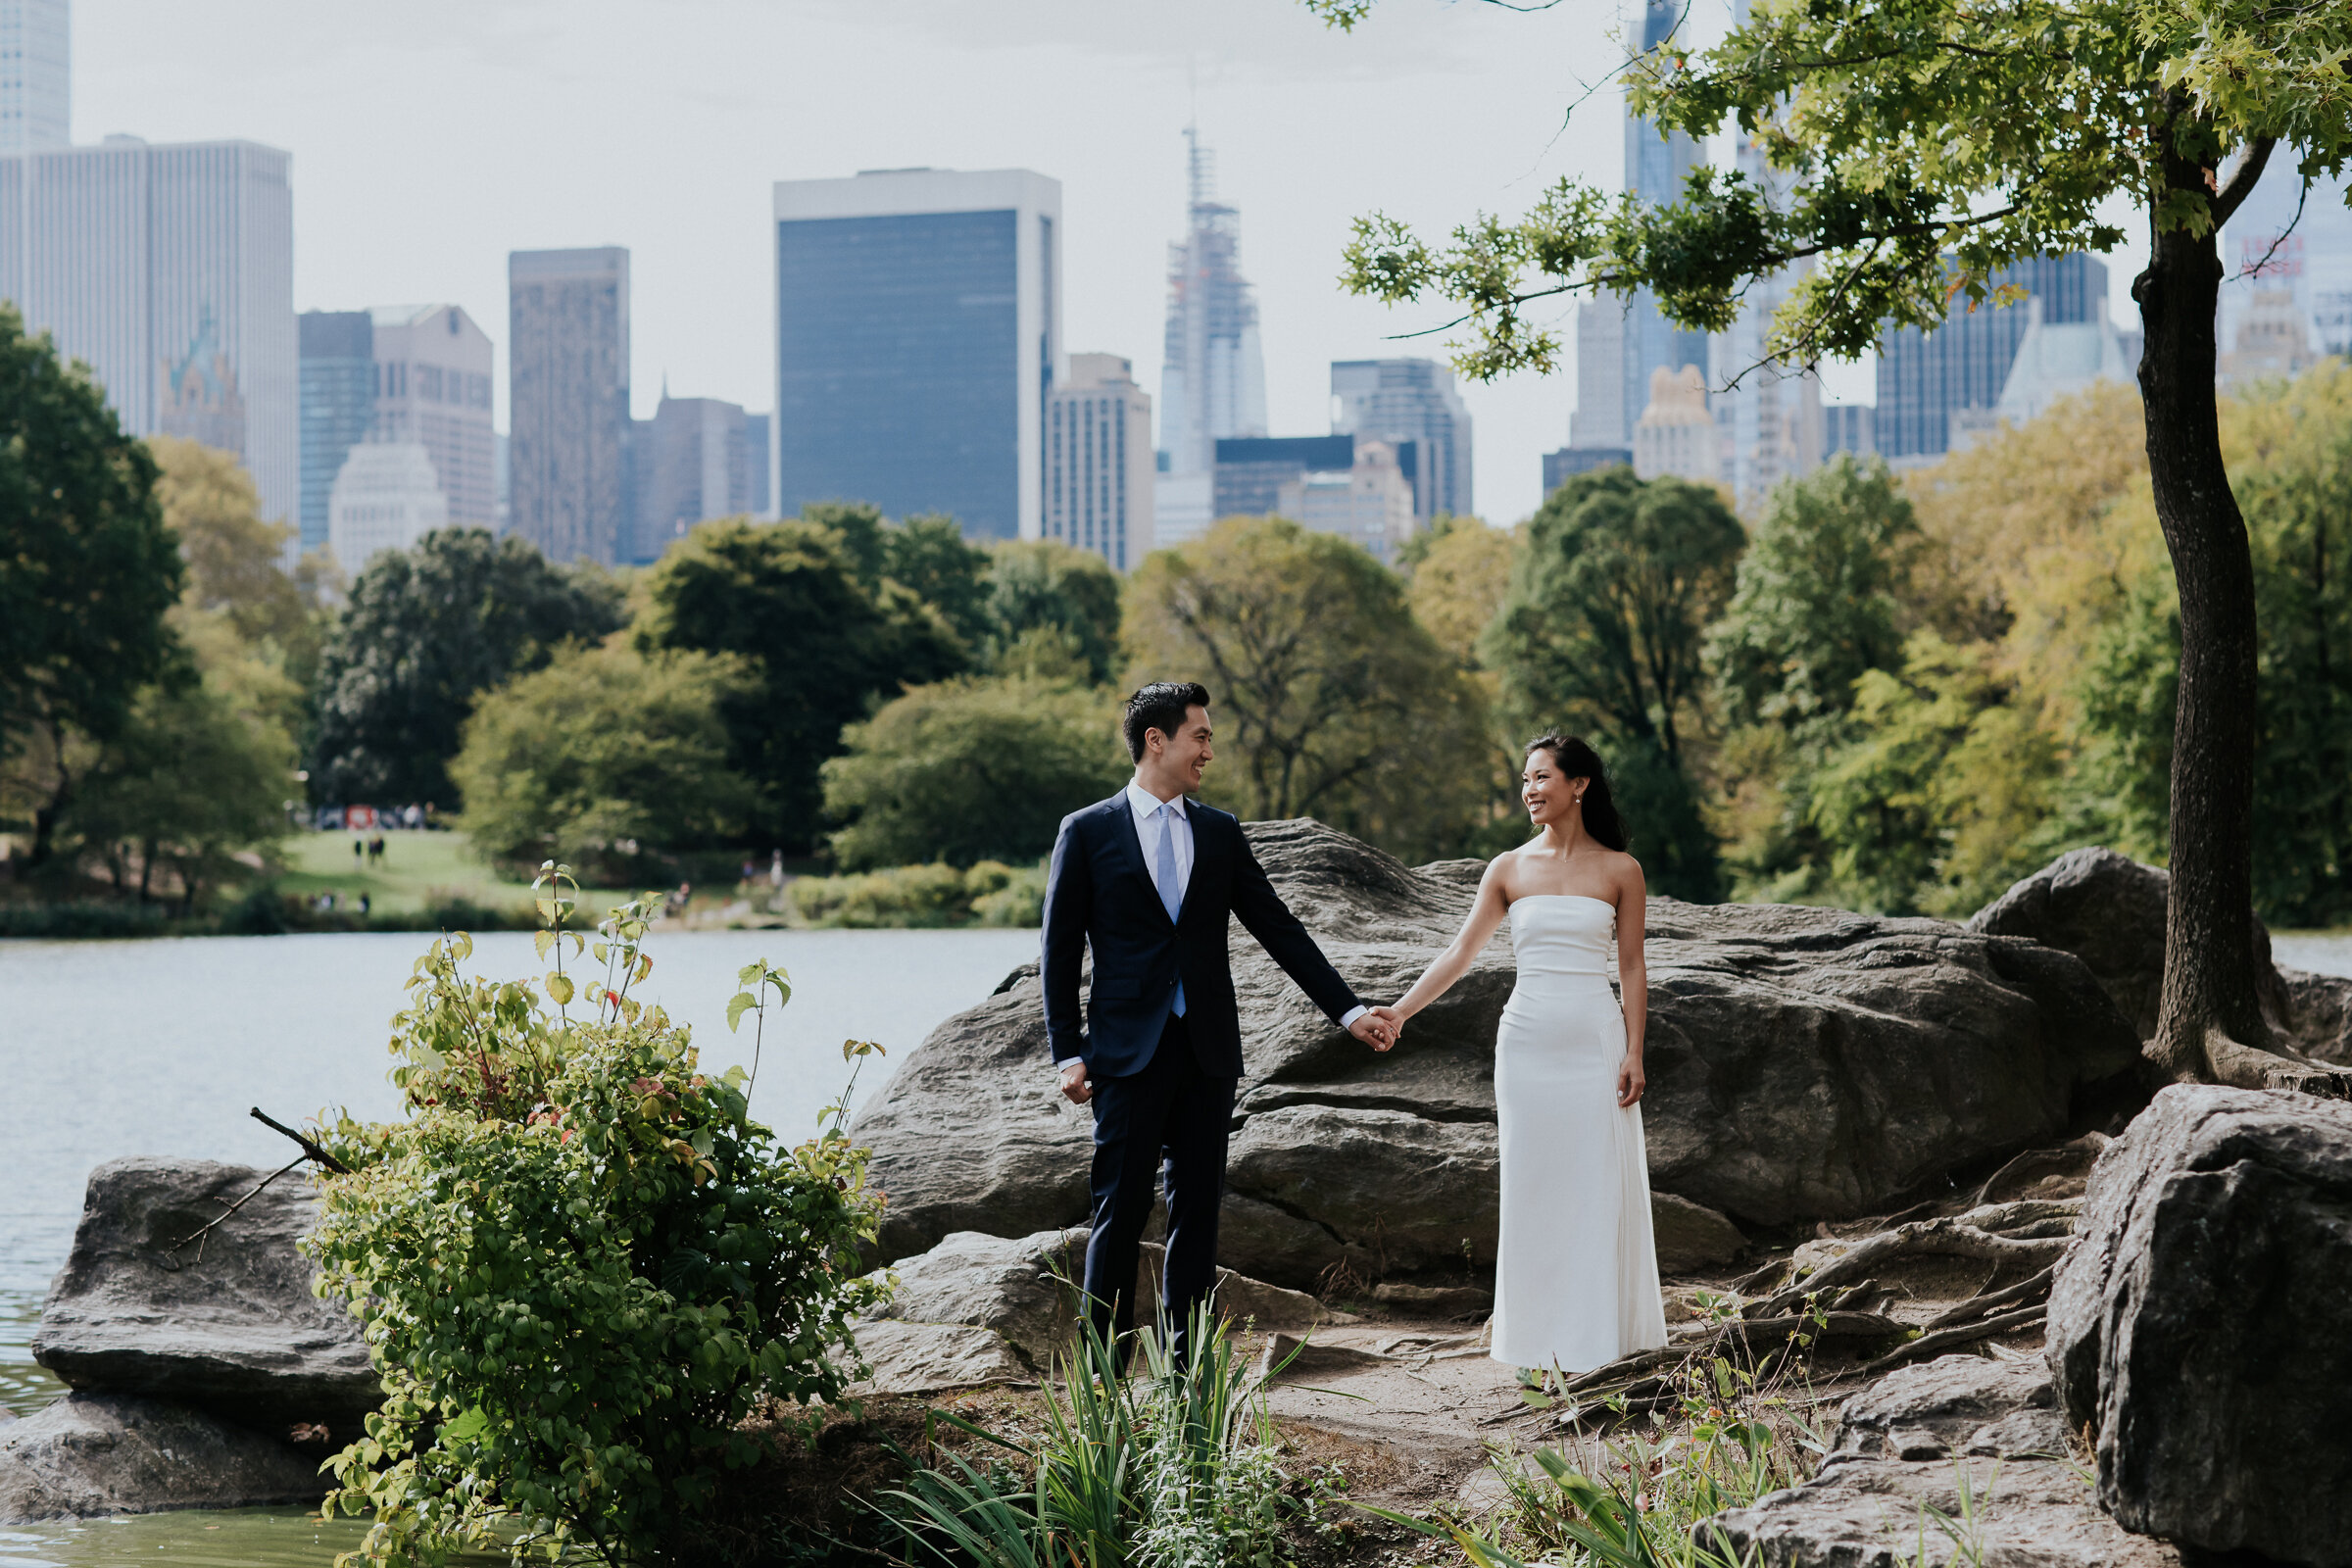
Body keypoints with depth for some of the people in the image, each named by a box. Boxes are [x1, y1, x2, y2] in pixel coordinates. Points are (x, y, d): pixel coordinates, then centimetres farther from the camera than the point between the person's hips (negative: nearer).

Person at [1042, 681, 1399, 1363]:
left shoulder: (1220, 833, 11)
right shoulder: (1088, 833, 1)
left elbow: (1279, 929, 11)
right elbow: (1060, 950, 1)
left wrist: (1349, 1010, 6)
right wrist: (1069, 1053, -7)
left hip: (1207, 1052, 4)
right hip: (1128, 1052, -4)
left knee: (1197, 1214, 5)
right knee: (1120, 1212, -5)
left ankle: (1186, 1373, 8)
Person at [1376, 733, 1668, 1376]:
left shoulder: (1619, 870, 2)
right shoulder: (1509, 869, 6)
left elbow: (1633, 968, 3)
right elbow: (1460, 951, 3)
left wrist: (1634, 1054, -5)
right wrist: (1396, 1012, -6)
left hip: (1596, 1042, -2)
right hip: (1527, 1040, 2)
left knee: (1597, 1188, -1)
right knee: (1534, 1188, 3)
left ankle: (1595, 1335, 6)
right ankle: (1544, 1340, 8)